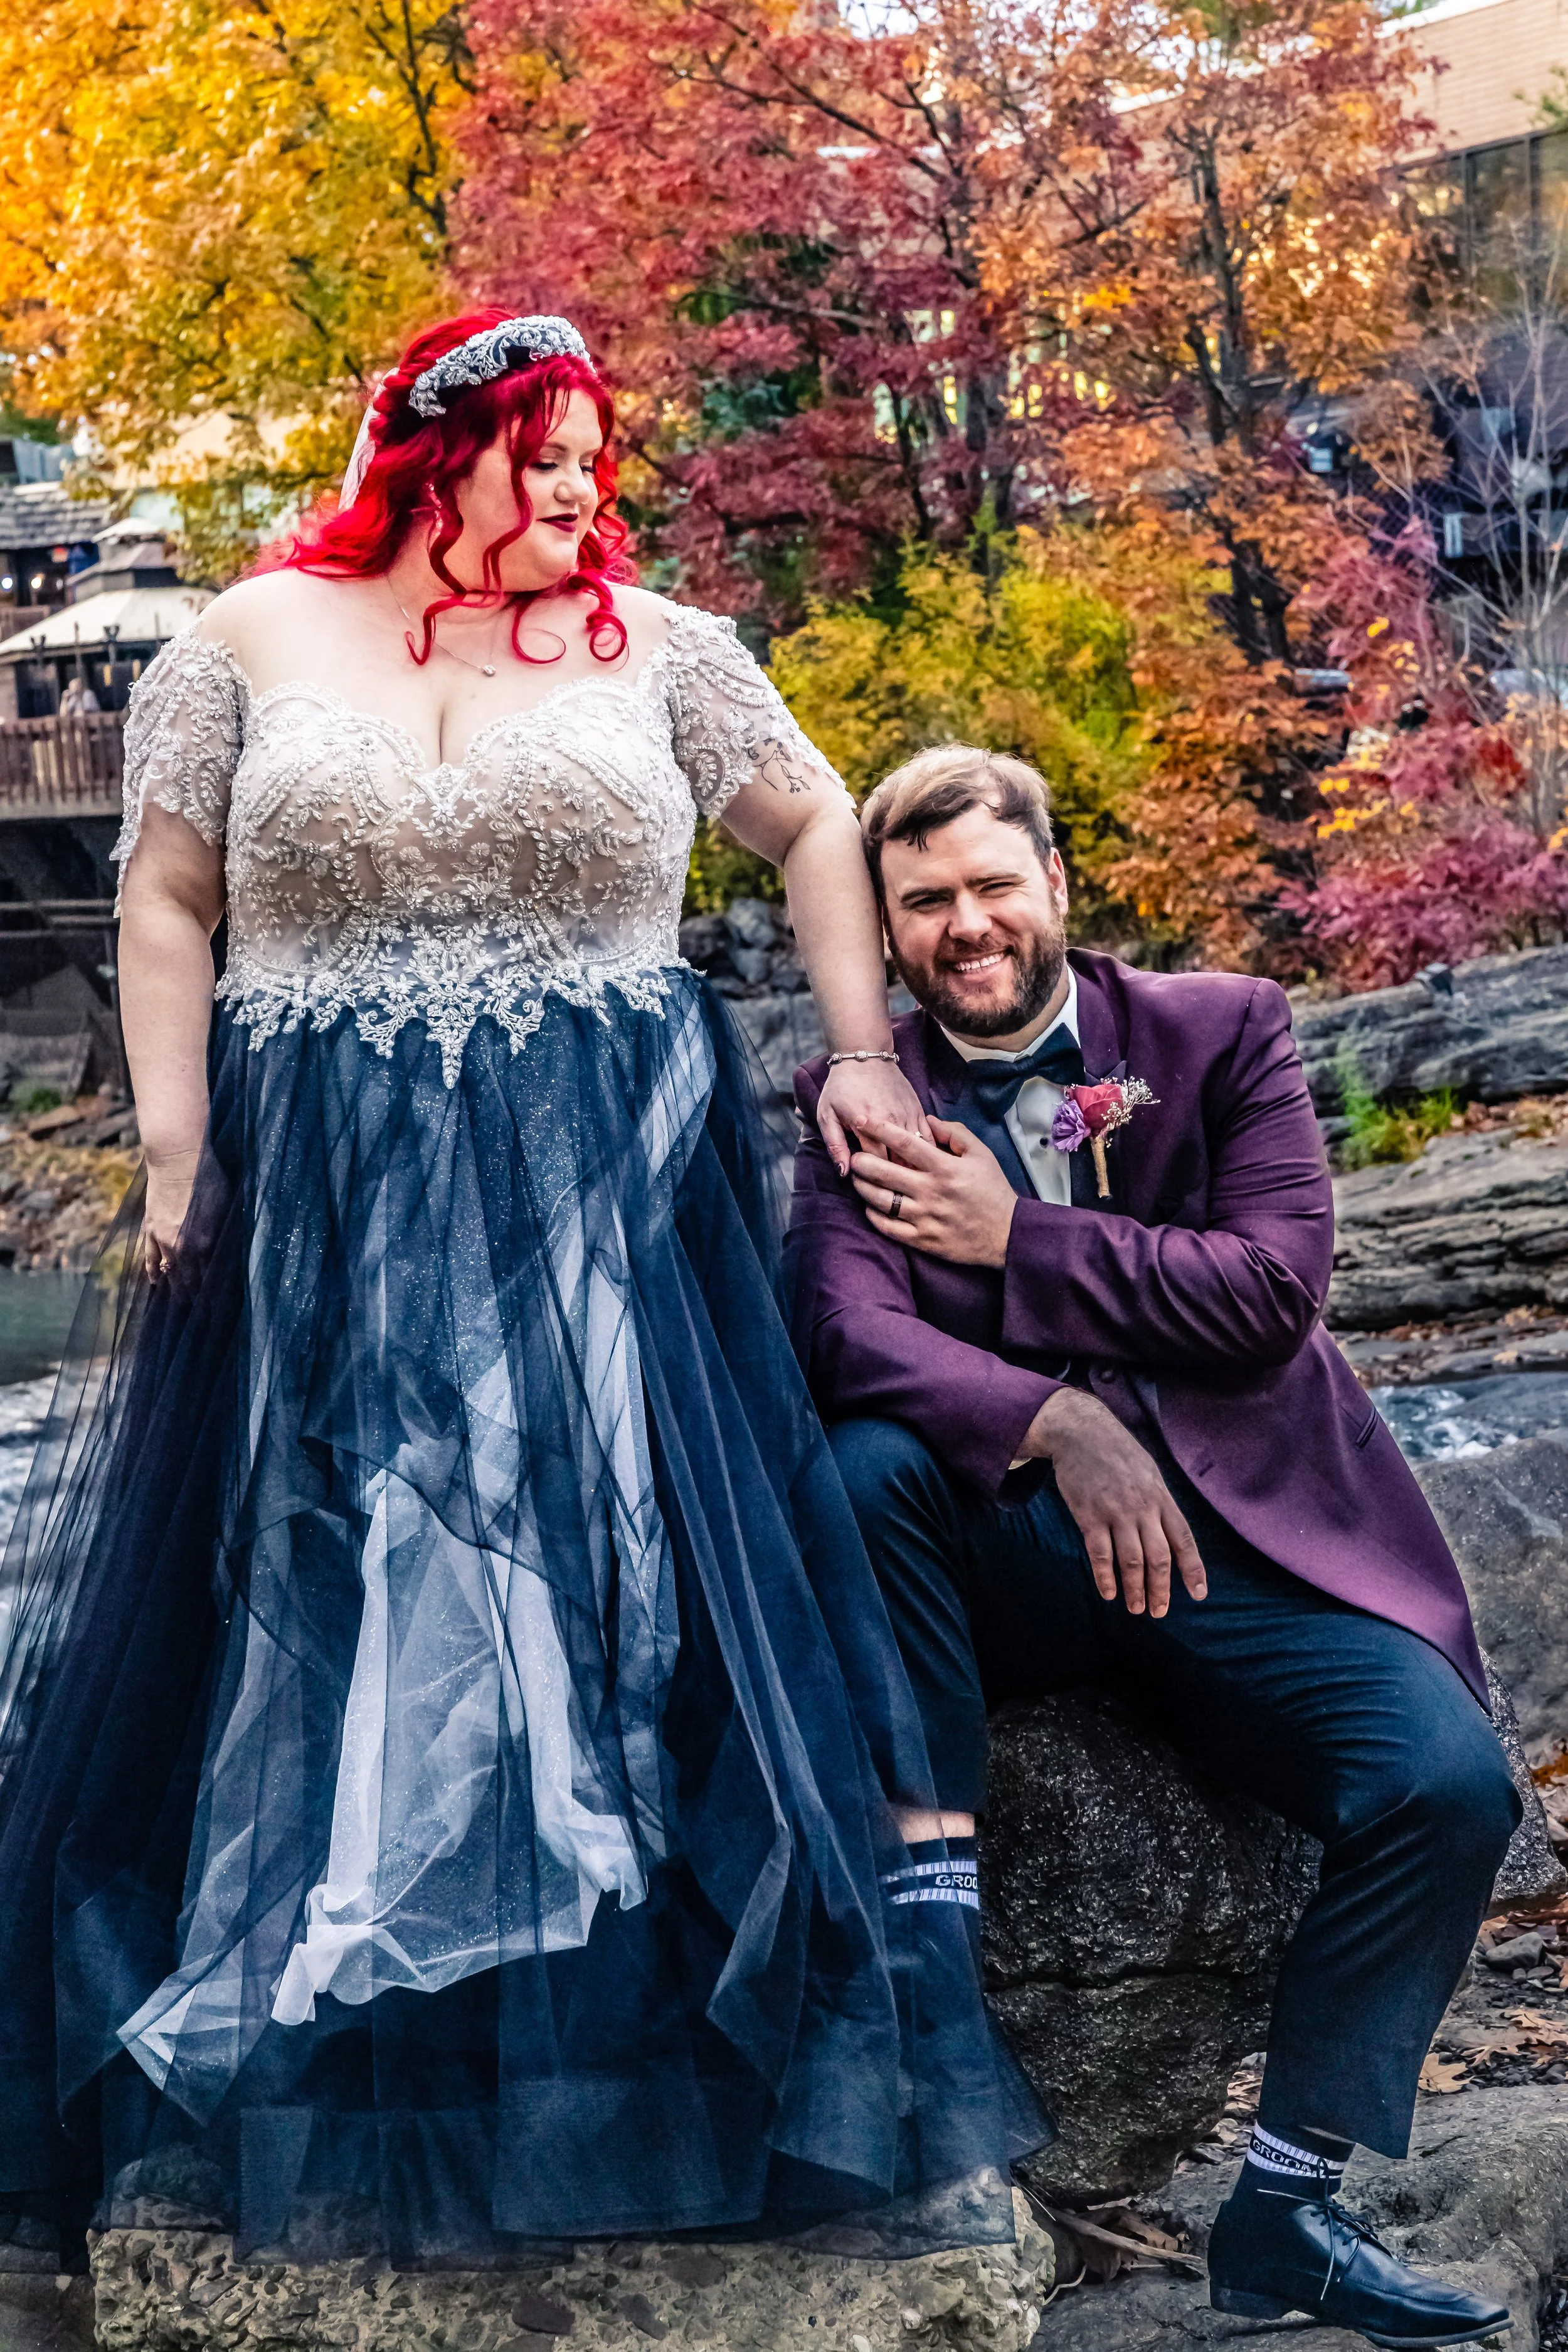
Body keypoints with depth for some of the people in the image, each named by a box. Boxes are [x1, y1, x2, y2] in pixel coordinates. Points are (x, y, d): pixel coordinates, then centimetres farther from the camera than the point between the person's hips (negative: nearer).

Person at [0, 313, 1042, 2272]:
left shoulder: (653, 644, 8)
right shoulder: (255, 640, 6)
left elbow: (814, 823, 15)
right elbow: (166, 900, 5)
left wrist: (864, 1056, 7)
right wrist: (173, 1156, -4)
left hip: (603, 1198, 0)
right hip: (317, 1208, 0)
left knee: (626, 1587, -3)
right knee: (315, 1615, 3)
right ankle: (299, 2088, 14)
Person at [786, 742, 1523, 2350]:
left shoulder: (1223, 1030, 9)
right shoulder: (860, 1102, 9)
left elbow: (1276, 1282, -5)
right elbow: (845, 1329, -10)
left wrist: (1017, 1237, -6)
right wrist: (1054, 1424, -27)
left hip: (1231, 1541, 1)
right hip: (1006, 1556, 0)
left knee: (1448, 1781, -23)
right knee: (865, 1461, -32)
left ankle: (1283, 2214, -7)